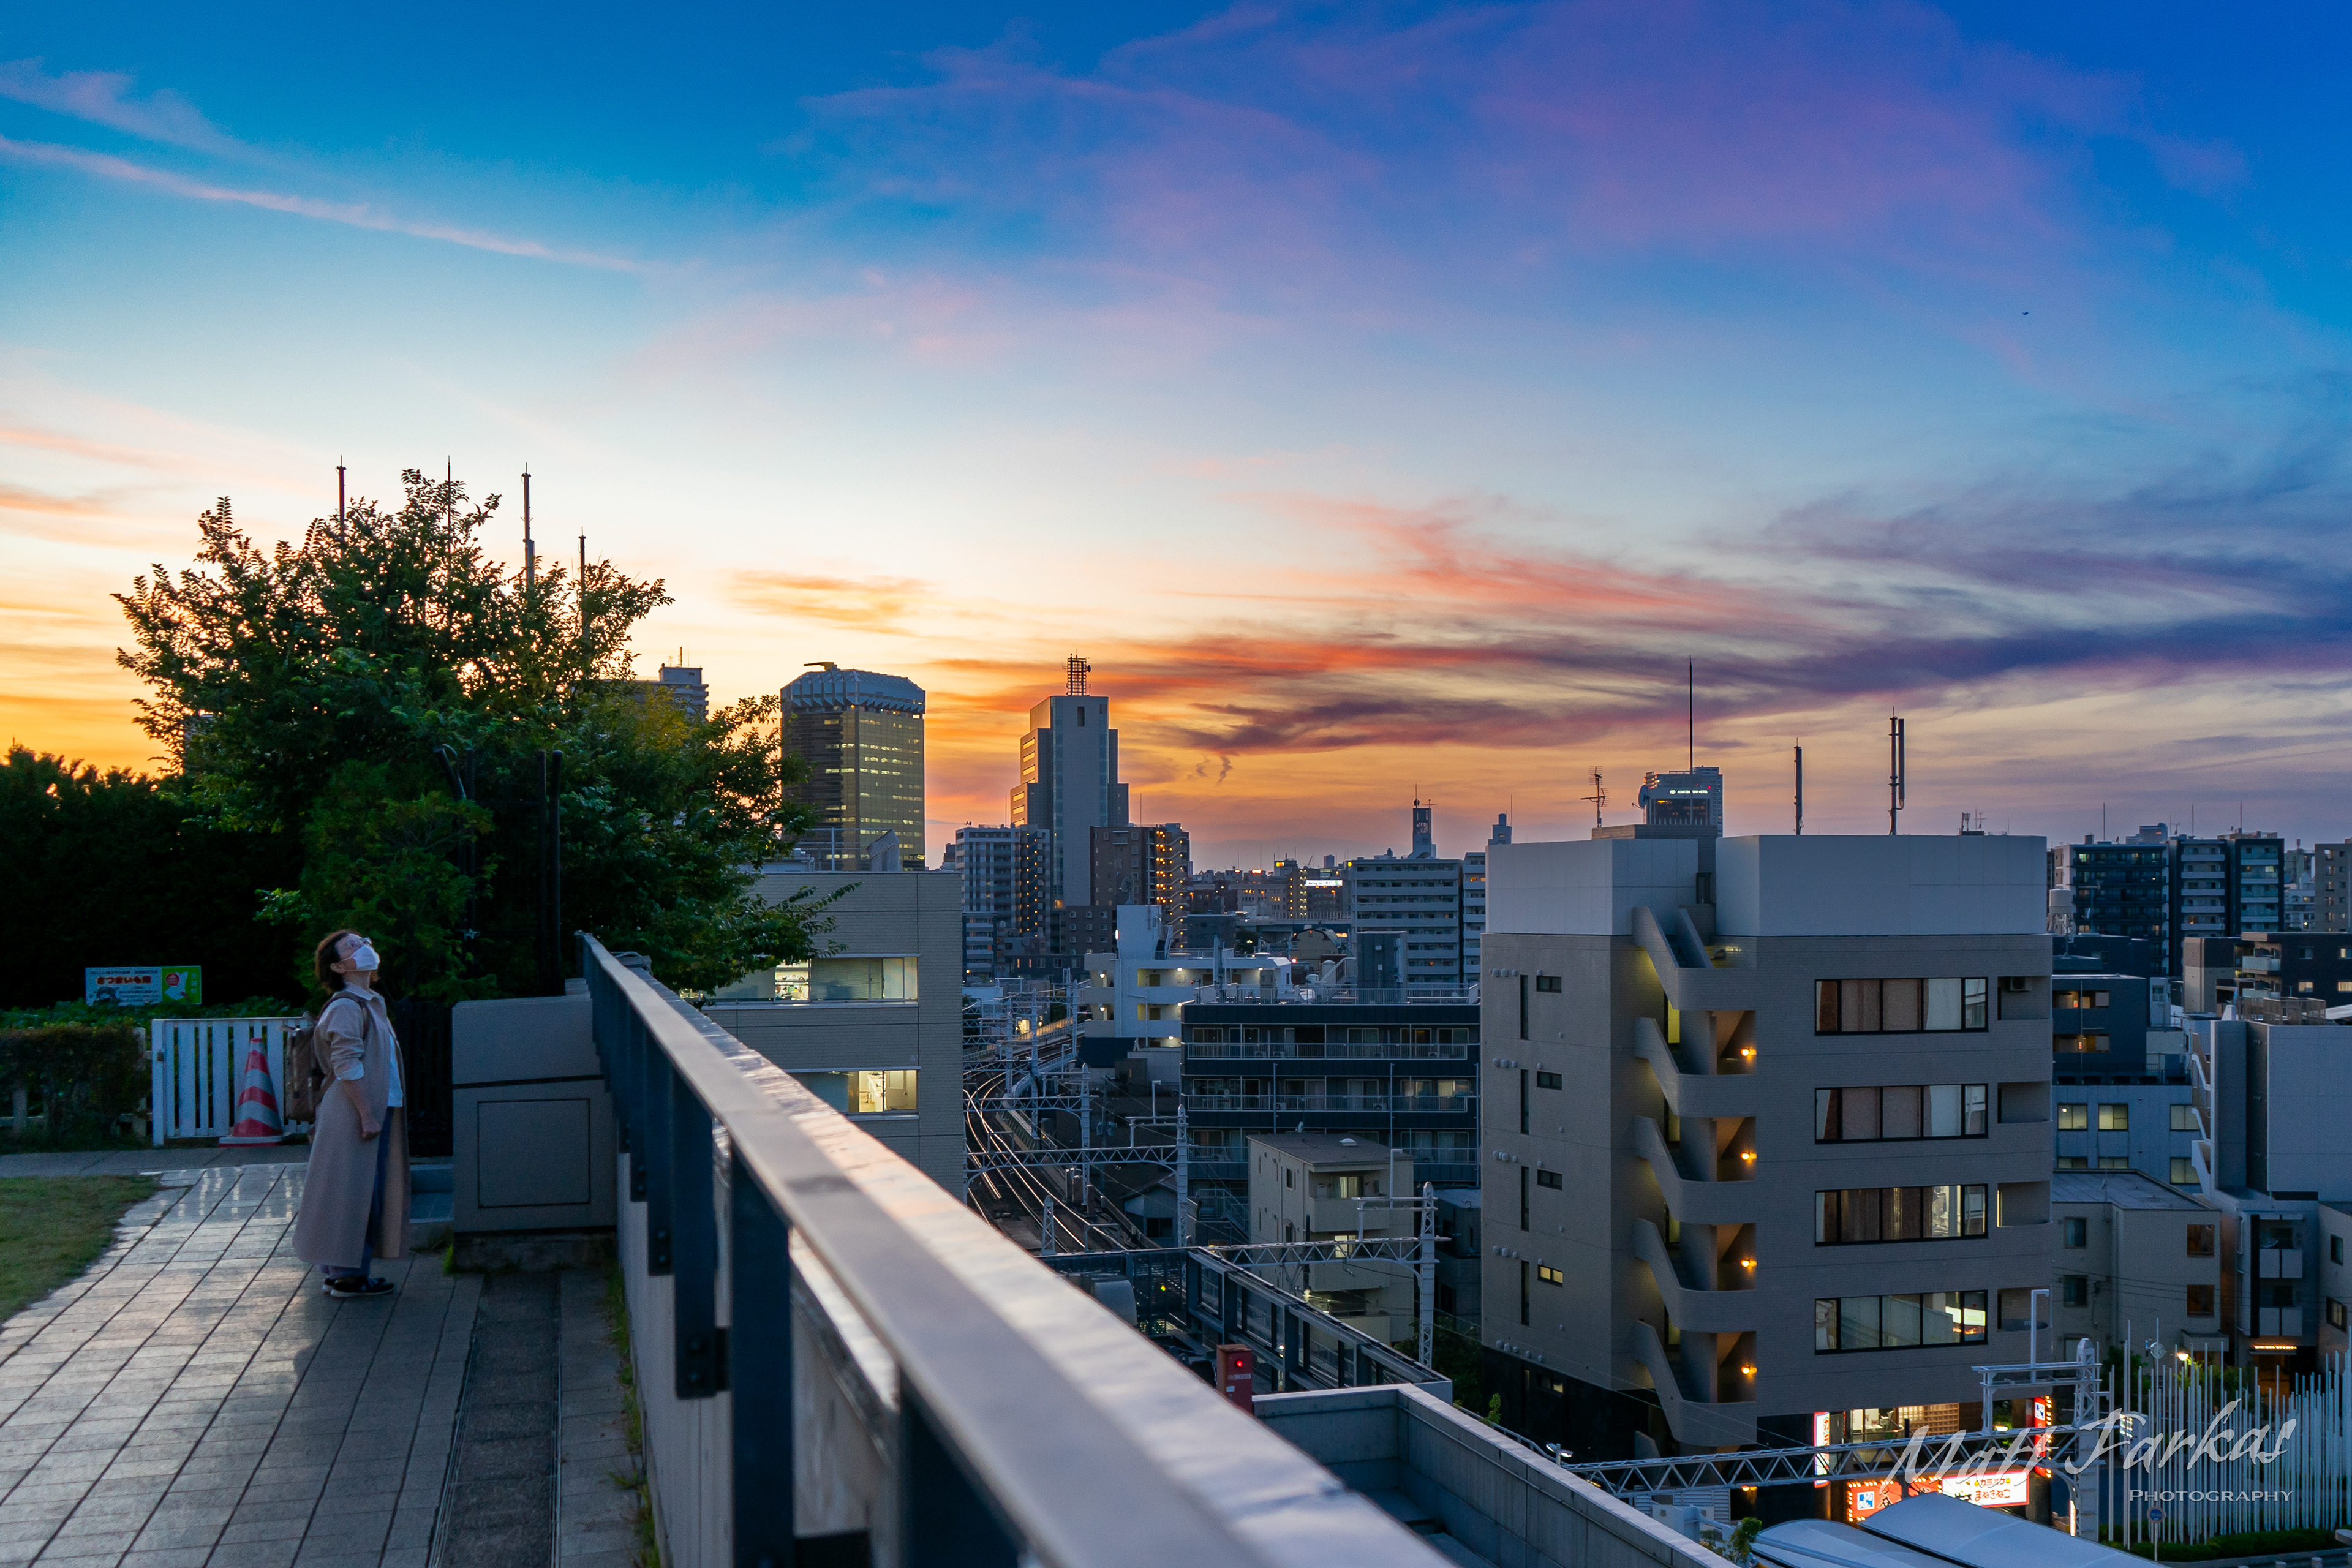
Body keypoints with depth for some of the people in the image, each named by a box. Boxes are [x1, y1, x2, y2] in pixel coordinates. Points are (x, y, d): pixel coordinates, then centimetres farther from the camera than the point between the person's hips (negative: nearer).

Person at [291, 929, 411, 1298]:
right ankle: (348, 1277, 1)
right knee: (354, 1193, -5)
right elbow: (346, 1066, -19)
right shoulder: (346, 1006, -13)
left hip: (377, 1113, 10)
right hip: (354, 1115, -10)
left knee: (367, 1194, 13)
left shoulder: (370, 1003, 18)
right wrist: (366, 1114, -22)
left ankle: (339, 1272, 20)